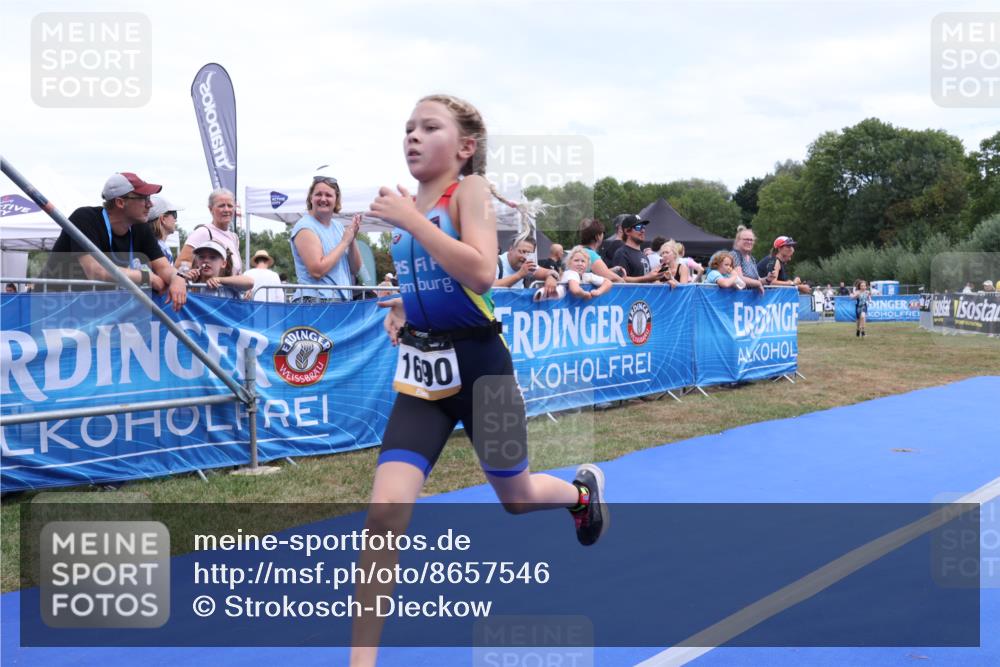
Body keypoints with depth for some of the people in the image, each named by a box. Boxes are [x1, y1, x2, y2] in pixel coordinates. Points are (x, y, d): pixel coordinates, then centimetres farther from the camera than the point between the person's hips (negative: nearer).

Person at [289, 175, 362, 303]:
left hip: (343, 301, 6)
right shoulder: (305, 227, -7)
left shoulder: (338, 226, 13)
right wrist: (345, 241, -10)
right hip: (314, 302, -6)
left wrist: (353, 239, -4)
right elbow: (317, 270, -18)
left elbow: (355, 269, 12)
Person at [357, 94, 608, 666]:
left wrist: (410, 221, -23)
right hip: (421, 371, 4)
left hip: (479, 364, -4)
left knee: (516, 497, 17)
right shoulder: (411, 202, 8)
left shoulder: (471, 189, -9)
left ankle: (582, 488, 53)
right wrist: (401, 308, 5)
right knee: (386, 511, -12)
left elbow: (481, 274, -25)